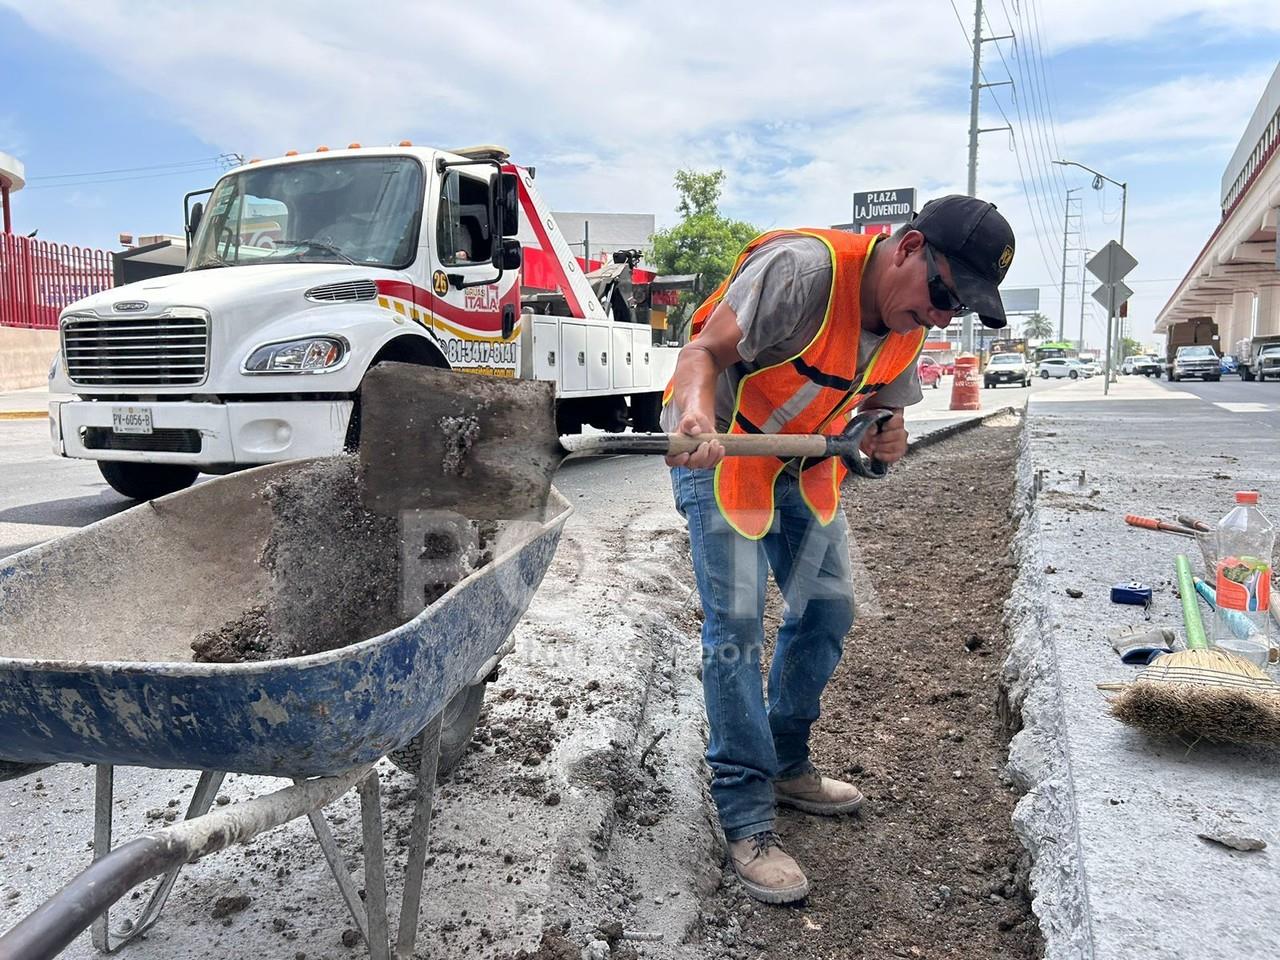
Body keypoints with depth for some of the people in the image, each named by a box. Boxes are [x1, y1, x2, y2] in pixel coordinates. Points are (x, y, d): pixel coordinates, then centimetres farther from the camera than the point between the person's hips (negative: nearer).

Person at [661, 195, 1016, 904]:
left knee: (827, 610, 10)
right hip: (719, 447, -8)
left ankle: (786, 766, 29)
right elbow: (703, 349, -28)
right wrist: (697, 411, -49)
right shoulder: (803, 269, -28)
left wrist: (886, 438, -14)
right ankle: (746, 818, 0)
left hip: (803, 460, 8)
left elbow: (882, 405, 11)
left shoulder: (910, 326, -3)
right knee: (735, 623, -12)